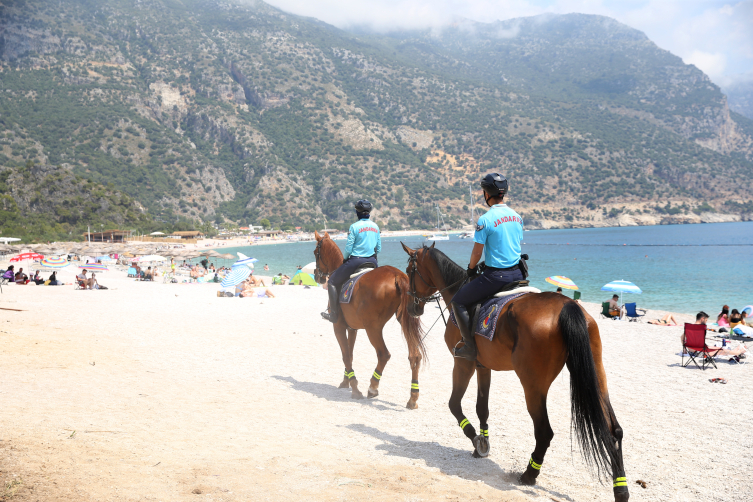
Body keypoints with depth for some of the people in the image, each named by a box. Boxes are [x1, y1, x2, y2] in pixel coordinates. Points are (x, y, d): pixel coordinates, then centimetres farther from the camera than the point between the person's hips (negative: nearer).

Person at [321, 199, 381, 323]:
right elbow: (379, 249, 9)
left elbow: (348, 249, -10)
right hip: (372, 262, 5)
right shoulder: (375, 227, 6)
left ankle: (334, 315, 5)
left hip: (356, 261, -5)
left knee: (333, 281, 9)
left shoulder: (354, 227, -11)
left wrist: (344, 257, 10)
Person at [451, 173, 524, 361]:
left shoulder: (485, 220, -15)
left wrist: (471, 268, 9)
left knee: (458, 302, 6)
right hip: (517, 273, 7)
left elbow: (477, 253, -11)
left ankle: (470, 347, 3)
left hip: (495, 276, -7)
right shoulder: (517, 217, 7)